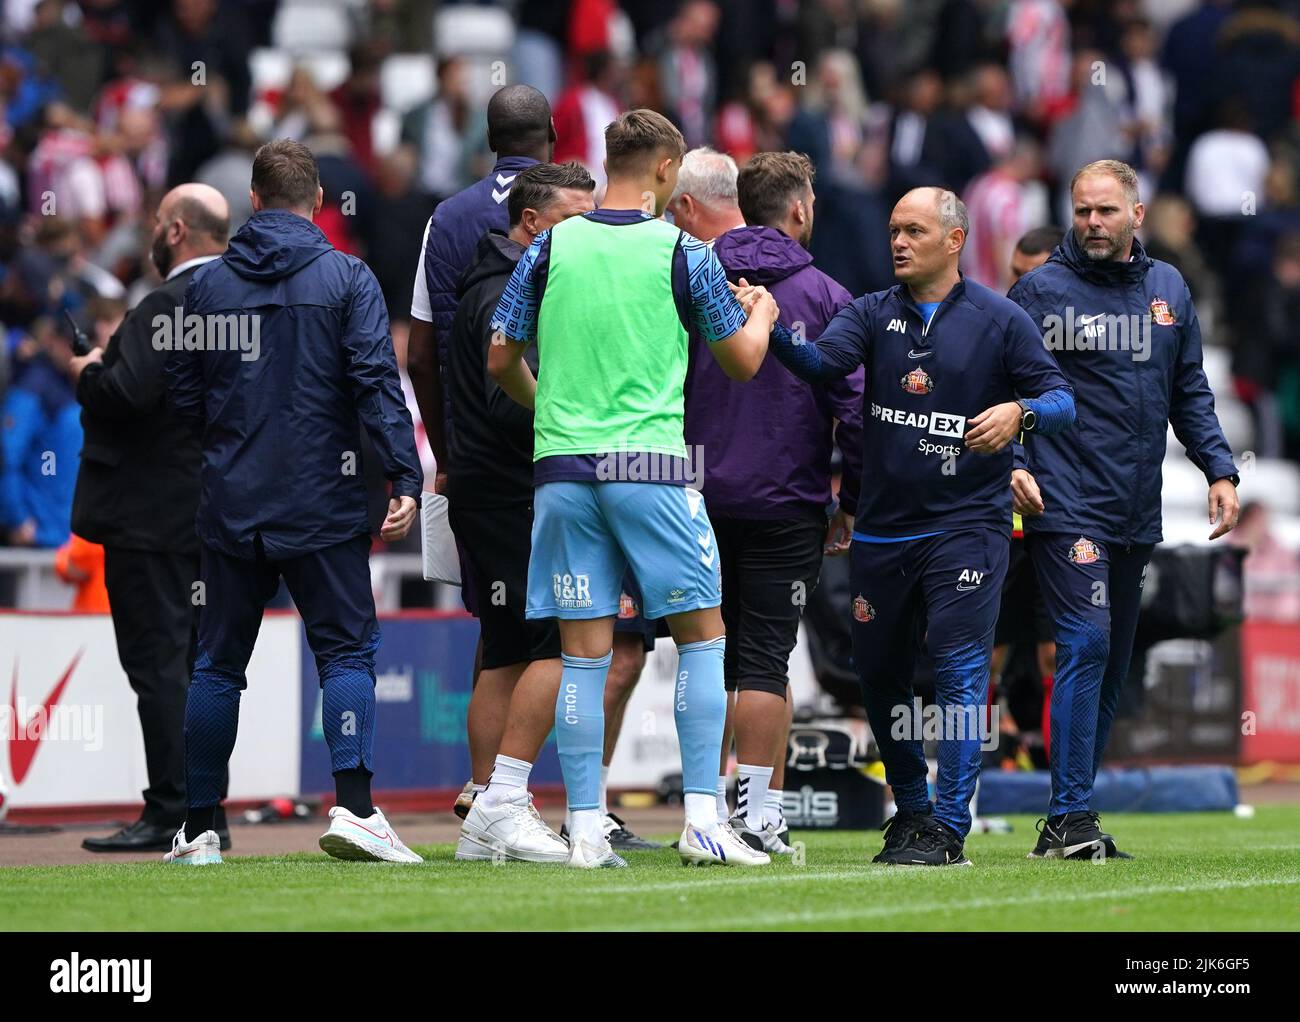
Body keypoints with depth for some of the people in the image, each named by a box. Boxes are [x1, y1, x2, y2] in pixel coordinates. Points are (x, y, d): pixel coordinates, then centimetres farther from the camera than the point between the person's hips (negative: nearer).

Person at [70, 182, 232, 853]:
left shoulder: (168, 305, -17)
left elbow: (129, 394, -26)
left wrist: (89, 374, -4)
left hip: (153, 512, -9)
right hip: (217, 514, 9)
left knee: (157, 663, -6)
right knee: (199, 664, 11)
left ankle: (170, 815, -8)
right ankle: (207, 815, 12)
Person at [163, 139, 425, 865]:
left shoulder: (209, 283, 6)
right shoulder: (347, 279, -3)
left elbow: (184, 398, 10)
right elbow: (378, 384, -12)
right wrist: (406, 479, -14)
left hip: (230, 505, 3)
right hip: (322, 505, -3)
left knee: (219, 662, 9)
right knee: (346, 649, 0)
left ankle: (198, 829, 10)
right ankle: (355, 806, -16)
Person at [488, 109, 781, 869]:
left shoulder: (551, 247, 6)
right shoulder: (682, 252, -2)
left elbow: (502, 361, 12)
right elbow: (744, 360, 7)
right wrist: (761, 313, 29)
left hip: (562, 465, 3)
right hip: (652, 464, -3)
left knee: (584, 652, 4)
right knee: (702, 636, 6)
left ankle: (586, 831, 3)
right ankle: (702, 819, 0)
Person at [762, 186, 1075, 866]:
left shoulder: (999, 320, 0)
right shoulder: (873, 313, 7)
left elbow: (1060, 400, -1)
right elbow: (821, 363, -11)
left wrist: (1021, 413, -23)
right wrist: (770, 330, -30)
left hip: (966, 523, -4)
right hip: (882, 527, 4)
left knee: (958, 671, -12)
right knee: (879, 675, 12)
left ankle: (949, 828, -10)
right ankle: (911, 811, 30)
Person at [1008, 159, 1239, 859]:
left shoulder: (1169, 291, 14)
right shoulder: (1041, 290, -2)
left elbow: (1189, 391, 19)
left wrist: (1219, 469, 10)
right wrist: (1012, 463, -15)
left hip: (1137, 512, 6)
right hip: (1064, 505, -6)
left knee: (1113, 664, 7)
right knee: (1086, 645, -17)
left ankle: (1070, 820, 12)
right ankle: (1069, 818, -17)